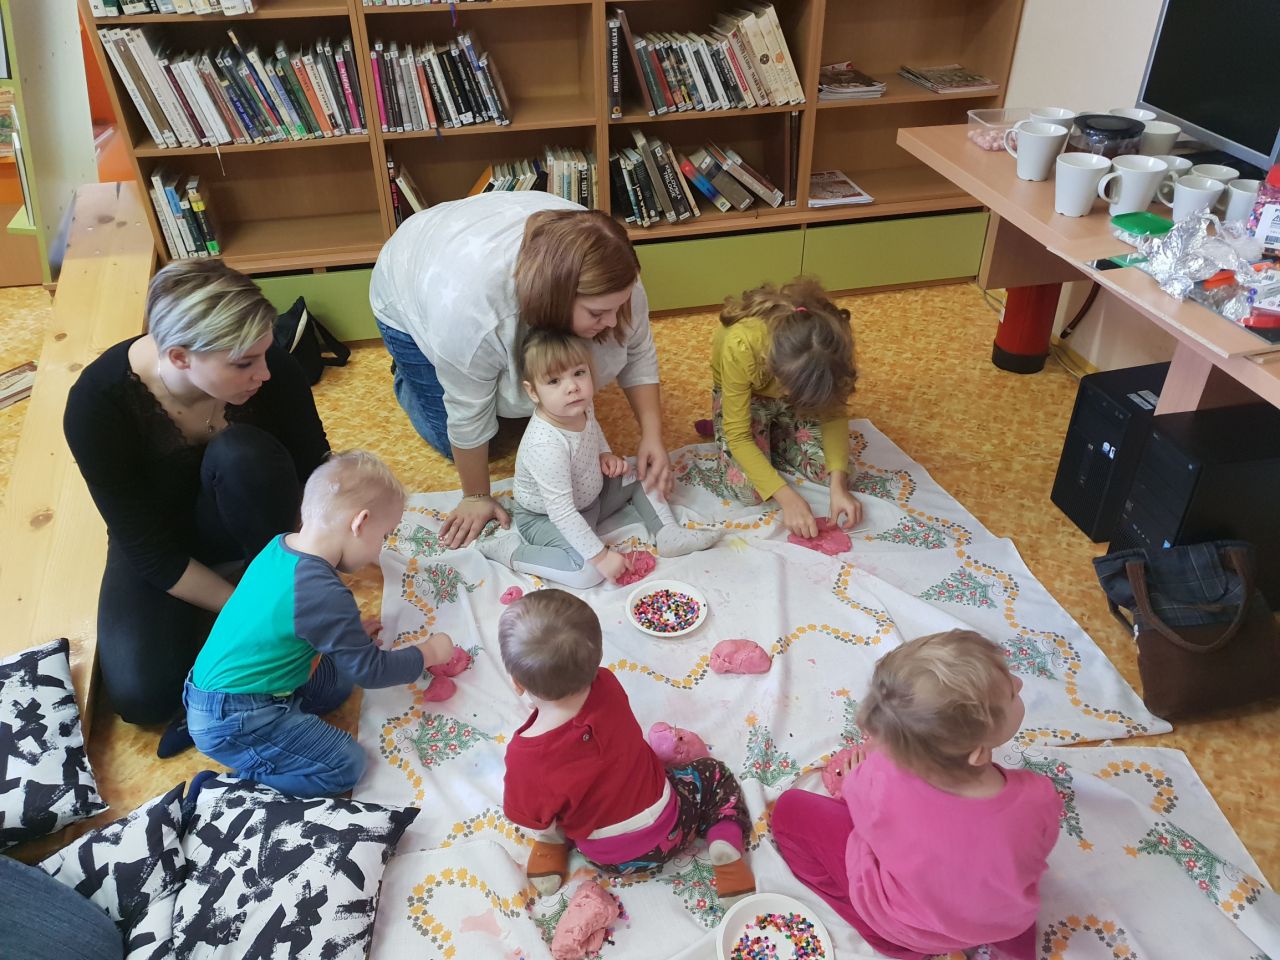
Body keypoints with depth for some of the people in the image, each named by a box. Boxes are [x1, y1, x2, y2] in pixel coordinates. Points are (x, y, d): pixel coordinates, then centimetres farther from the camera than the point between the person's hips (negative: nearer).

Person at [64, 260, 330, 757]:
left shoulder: (269, 368, -27)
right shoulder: (97, 405, -30)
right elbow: (152, 553, -23)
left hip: (242, 521, 1)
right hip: (157, 542, 0)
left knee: (241, 453, -34)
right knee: (143, 694, -23)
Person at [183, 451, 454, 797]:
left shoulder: (281, 546, 1)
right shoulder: (325, 595, -26)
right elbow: (370, 670, -16)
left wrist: (350, 631, 20)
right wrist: (429, 653, -3)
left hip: (214, 686, 9)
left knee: (336, 678, 18)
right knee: (346, 764, -8)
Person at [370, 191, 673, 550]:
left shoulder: (604, 273, -33)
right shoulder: (469, 310, -45)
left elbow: (637, 351, -19)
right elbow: (469, 415, -31)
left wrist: (652, 436, -28)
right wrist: (476, 497, -19)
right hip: (412, 301, -4)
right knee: (453, 439, 1)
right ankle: (409, 376, 25)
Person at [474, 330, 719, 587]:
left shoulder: (581, 407, -14)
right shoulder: (546, 446, -39)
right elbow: (561, 512, -36)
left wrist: (605, 454, -4)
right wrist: (600, 556, -32)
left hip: (589, 496, 8)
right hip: (546, 518, -8)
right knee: (589, 571, -26)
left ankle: (669, 535, 8)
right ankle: (512, 550, -13)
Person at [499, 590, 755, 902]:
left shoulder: (524, 759, -33)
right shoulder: (606, 686, -26)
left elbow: (539, 827, -14)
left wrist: (551, 842, 7)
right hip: (668, 833, 0)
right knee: (713, 773, 25)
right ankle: (726, 841, 1)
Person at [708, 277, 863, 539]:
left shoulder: (830, 342, -33)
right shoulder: (740, 346, -42)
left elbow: (834, 413, -18)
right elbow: (738, 436, -32)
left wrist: (839, 484, -31)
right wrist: (787, 498, -38)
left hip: (793, 388, 3)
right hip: (742, 397, -2)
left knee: (834, 471, -13)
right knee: (748, 490, -20)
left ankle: (773, 435, 14)